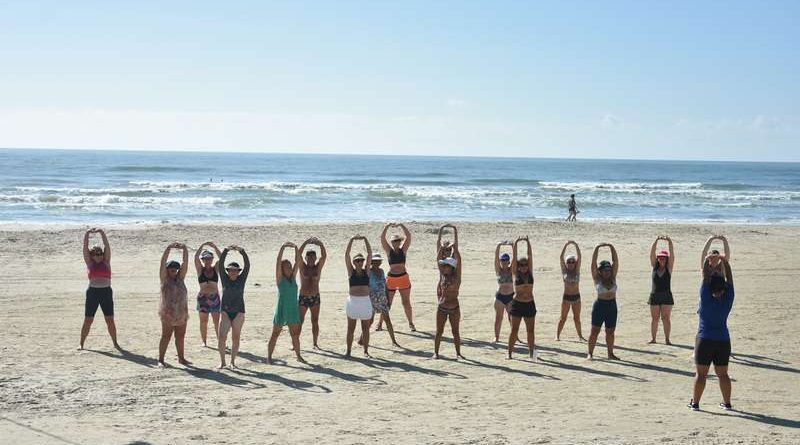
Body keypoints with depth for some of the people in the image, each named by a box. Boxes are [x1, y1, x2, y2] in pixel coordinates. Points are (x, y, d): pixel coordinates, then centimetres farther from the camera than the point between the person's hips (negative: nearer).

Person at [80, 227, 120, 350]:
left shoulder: (106, 262, 8)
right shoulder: (89, 263, 8)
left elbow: (107, 246, 1)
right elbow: (85, 247, 1)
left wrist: (101, 232, -7)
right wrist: (87, 234, -7)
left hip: (106, 292, 0)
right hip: (92, 292, 0)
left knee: (110, 320, 3)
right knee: (88, 320, 2)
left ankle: (115, 343, 12)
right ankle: (81, 343, 13)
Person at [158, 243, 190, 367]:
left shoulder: (180, 278, 9)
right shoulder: (165, 279, -2)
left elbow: (185, 262, 0)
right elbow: (163, 263, -13)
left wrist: (185, 249, -13)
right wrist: (169, 248, -22)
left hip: (182, 313, 5)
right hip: (168, 314, -5)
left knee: (180, 337, 12)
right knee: (166, 337, -4)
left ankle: (181, 358, 22)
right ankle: (160, 360, 0)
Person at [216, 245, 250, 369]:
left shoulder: (242, 279, 2)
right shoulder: (225, 279, 2)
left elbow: (247, 265, -9)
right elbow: (220, 264, -8)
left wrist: (241, 251, -21)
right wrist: (226, 250, -20)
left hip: (239, 312, 0)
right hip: (225, 311, 0)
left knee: (235, 338, 3)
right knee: (222, 337, -9)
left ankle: (232, 361, 13)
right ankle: (222, 361, 2)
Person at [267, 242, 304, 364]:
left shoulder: (293, 277, 6)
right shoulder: (280, 278, -6)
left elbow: (298, 262, 0)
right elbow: (278, 262, -16)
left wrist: (296, 249, -11)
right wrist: (283, 248, -22)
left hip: (293, 310, 4)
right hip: (281, 309, -4)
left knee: (295, 335, 10)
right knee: (275, 334, 3)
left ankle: (298, 356, 19)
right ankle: (269, 356, 9)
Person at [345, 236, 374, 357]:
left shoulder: (366, 271, 7)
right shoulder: (351, 271, 3)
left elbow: (369, 254, 1)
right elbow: (346, 255, -4)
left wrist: (365, 240, -4)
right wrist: (352, 240, -9)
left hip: (366, 301, 1)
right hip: (353, 301, -1)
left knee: (365, 328, 6)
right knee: (351, 328, 4)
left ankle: (366, 350, 14)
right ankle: (348, 350, 11)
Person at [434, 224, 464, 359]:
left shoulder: (456, 276, -6)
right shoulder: (442, 275, 3)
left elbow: (457, 254, -7)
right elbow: (438, 258, 0)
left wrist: (455, 232, -7)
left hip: (454, 308, -2)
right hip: (441, 308, 2)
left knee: (455, 331, 6)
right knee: (439, 331, 7)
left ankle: (458, 353, 15)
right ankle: (436, 352, 14)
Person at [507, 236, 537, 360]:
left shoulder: (530, 273, 6)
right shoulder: (516, 273, 0)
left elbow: (530, 256, 0)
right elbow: (514, 258, -6)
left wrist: (528, 243, -6)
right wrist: (516, 244, -11)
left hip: (530, 304, 3)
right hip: (517, 304, -3)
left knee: (530, 330, 6)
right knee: (514, 330, 0)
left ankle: (531, 352, 15)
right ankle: (509, 353, 3)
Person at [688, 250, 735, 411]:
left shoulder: (706, 298, -11)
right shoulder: (727, 299, -4)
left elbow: (706, 276, -6)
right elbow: (729, 278, 4)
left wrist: (708, 261, 6)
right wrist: (725, 261, 11)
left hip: (705, 339, -3)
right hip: (723, 340, 3)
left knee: (701, 373, 0)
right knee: (722, 374, 11)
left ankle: (695, 403, 3)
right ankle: (727, 403, 15)